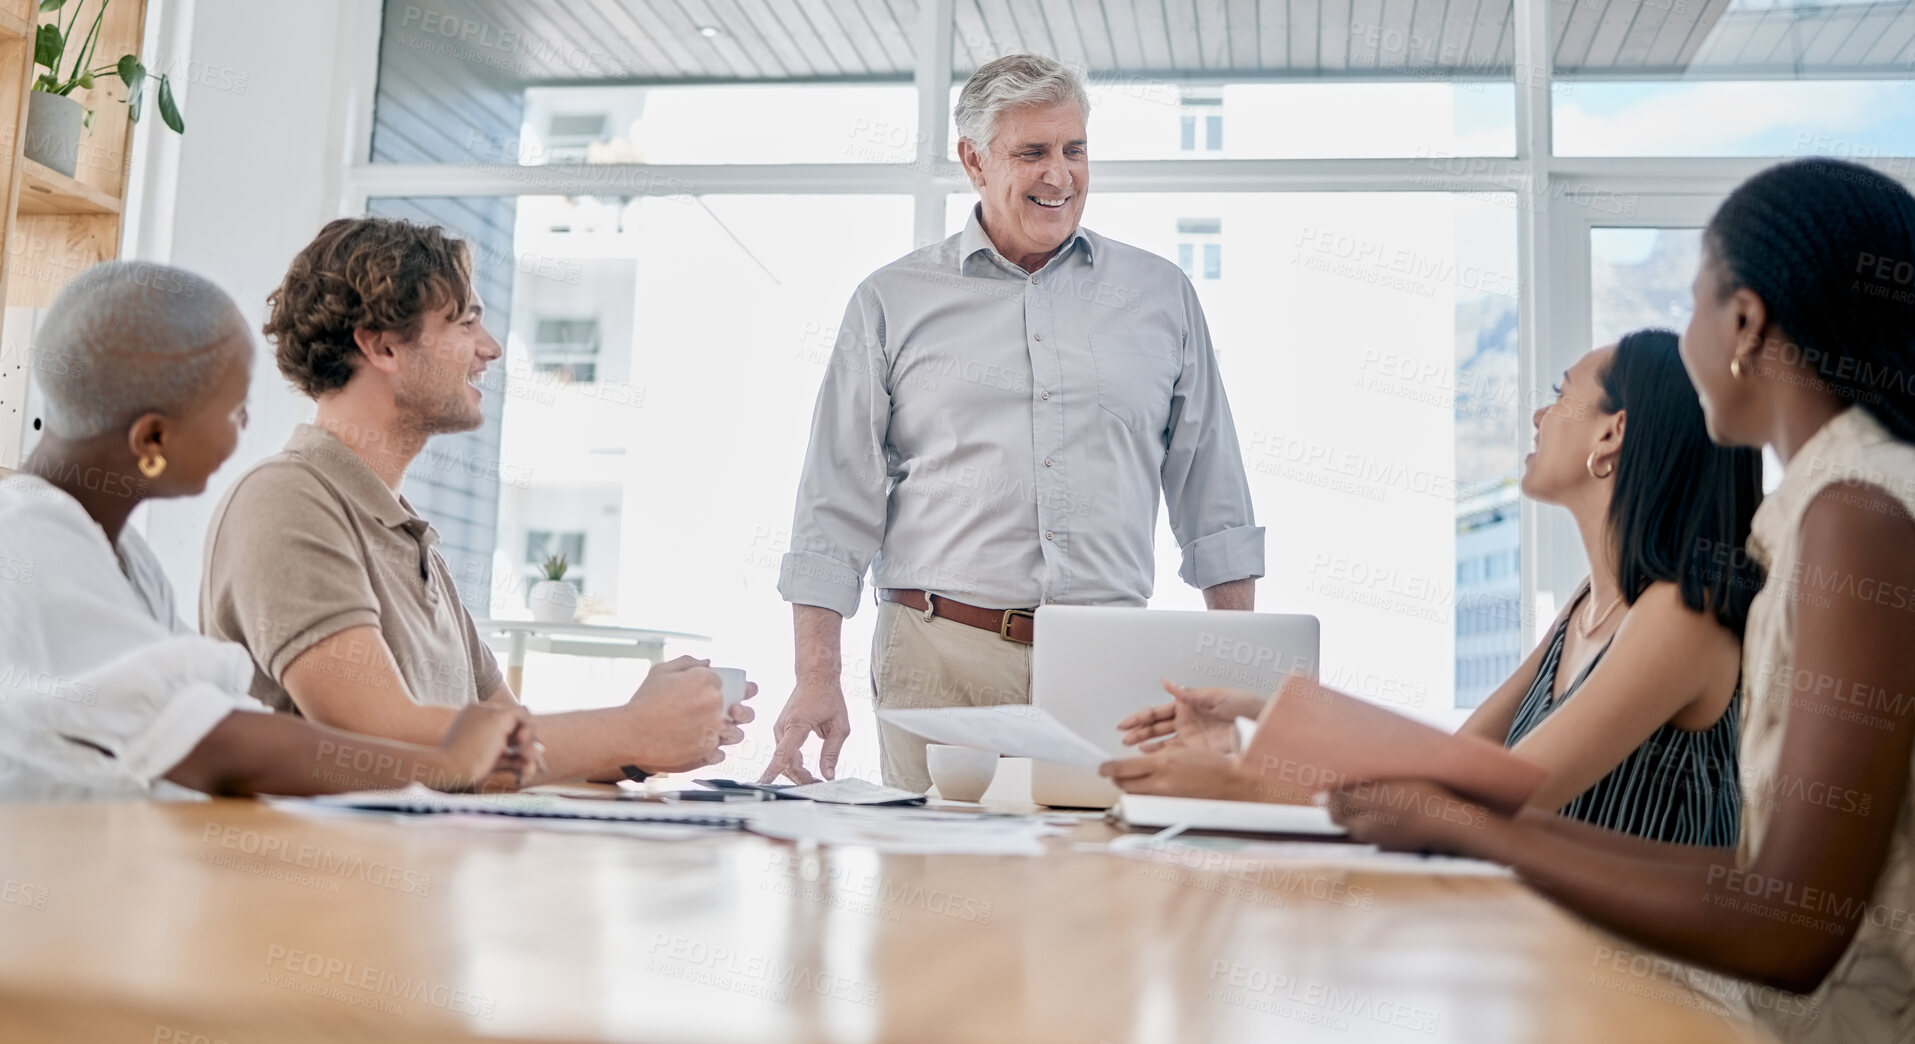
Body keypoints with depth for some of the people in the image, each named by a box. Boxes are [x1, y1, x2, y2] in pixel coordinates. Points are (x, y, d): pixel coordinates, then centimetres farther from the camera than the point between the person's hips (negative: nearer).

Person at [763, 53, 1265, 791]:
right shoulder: (892, 304, 8)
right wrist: (817, 677, -5)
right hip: (942, 664, -1)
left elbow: (1215, 506, 15)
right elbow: (835, 513, 5)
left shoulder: (1161, 296, 13)